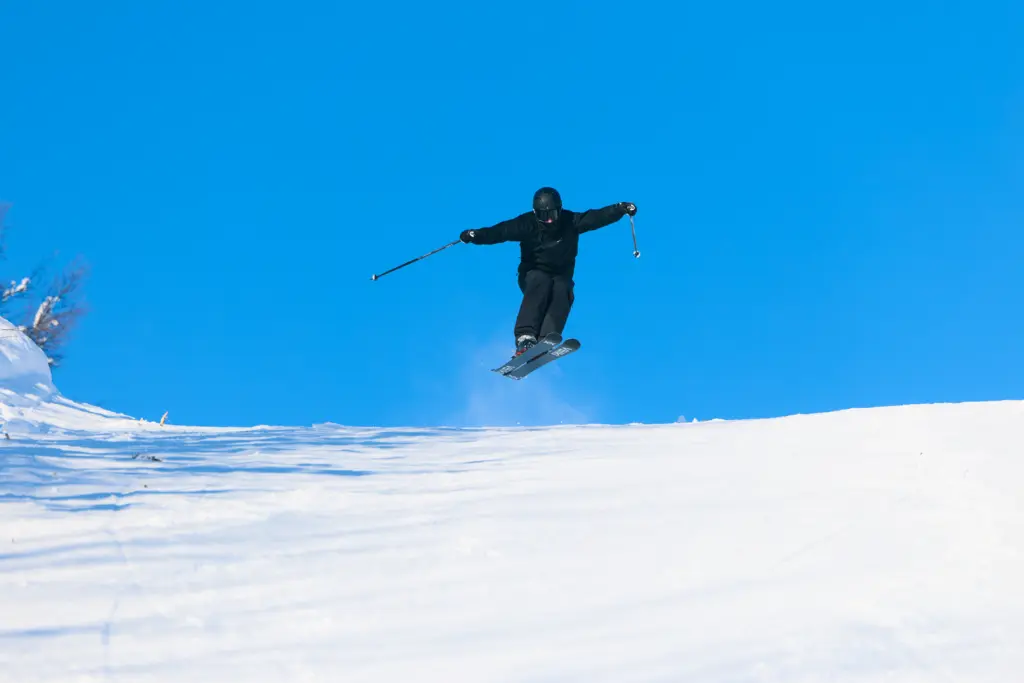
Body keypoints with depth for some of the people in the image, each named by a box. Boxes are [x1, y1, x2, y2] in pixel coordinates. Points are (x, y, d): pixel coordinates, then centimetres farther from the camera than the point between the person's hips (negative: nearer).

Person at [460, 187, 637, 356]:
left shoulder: (570, 222, -9)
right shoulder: (528, 224, -13)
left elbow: (597, 217, -17)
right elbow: (501, 231, -23)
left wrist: (621, 208, -31)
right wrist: (475, 235, -39)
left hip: (561, 276, 2)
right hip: (533, 275, -2)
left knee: (562, 290, -31)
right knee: (541, 283, -34)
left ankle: (546, 340, -43)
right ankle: (525, 337, -44)